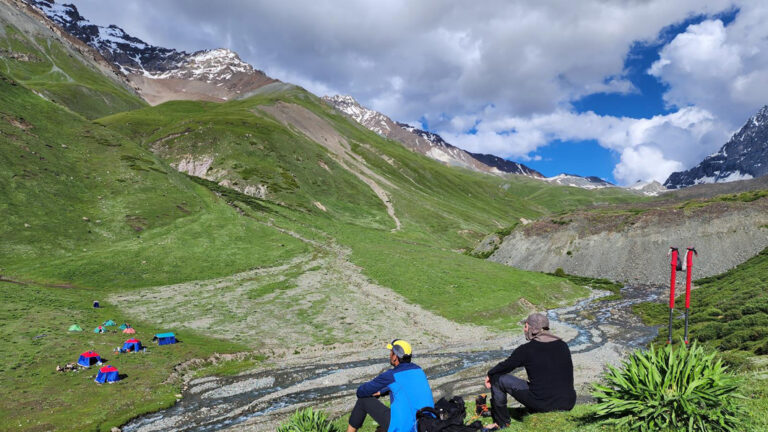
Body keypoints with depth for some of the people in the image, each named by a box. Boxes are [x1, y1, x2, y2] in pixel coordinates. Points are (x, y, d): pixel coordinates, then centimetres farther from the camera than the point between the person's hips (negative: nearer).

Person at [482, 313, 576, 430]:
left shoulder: (526, 350, -10)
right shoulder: (563, 346, 6)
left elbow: (505, 366, 3)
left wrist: (490, 374, 24)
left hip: (542, 405, -6)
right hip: (568, 405, 6)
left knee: (498, 377, 7)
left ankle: (501, 422, 22)